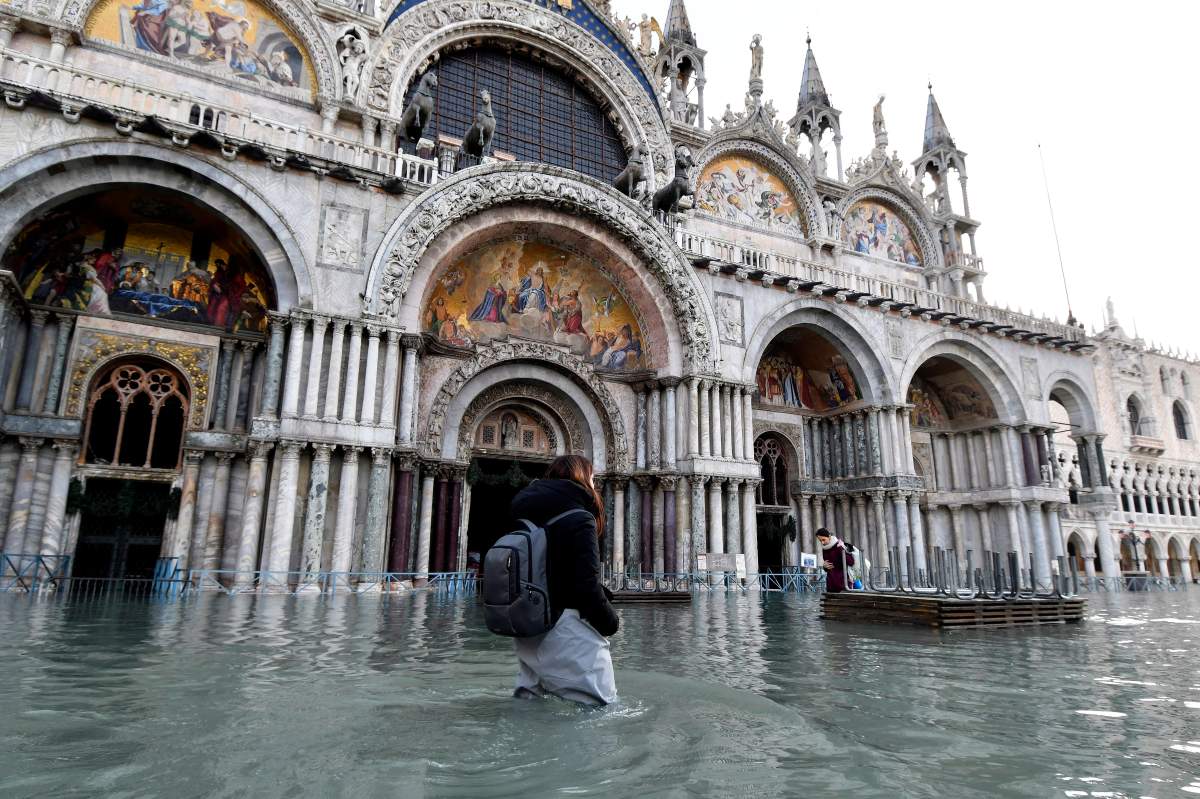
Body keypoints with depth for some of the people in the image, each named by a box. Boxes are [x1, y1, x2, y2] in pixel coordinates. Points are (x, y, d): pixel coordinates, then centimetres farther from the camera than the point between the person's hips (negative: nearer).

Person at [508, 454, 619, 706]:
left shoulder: (527, 517, 9)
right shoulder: (580, 521, -14)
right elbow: (587, 586, -19)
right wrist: (611, 622, -4)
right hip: (566, 631, -8)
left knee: (530, 702, 25)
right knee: (598, 703, 2)